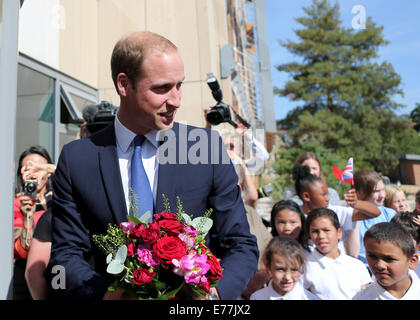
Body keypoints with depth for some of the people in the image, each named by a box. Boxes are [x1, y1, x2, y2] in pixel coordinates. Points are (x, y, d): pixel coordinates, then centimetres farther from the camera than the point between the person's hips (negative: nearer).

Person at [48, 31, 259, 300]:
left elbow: (242, 245, 0)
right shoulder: (76, 159, -2)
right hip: (113, 292, 2)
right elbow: (66, 254, 1)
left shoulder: (208, 145, -3)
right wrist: (105, 293, -16)